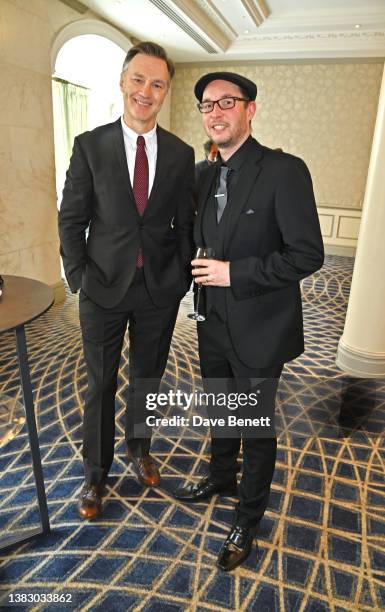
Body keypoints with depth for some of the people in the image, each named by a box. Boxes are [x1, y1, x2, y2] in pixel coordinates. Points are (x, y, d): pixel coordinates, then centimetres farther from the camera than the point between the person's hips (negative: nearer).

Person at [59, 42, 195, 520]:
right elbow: (71, 218, -1)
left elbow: (185, 222, 6)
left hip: (160, 288, 2)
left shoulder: (181, 154, 3)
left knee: (147, 376, 17)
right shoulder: (90, 145, -2)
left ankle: (138, 447, 43)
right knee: (100, 384, 10)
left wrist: (182, 276, -2)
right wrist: (78, 278, -8)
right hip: (104, 287, -1)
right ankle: (95, 473, 32)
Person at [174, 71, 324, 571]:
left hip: (259, 328, -6)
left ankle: (249, 516, 36)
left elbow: (308, 254, -20)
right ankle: (221, 476, 52)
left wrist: (235, 273, -22)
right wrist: (203, 272, 1)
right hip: (215, 324, 7)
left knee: (257, 427, 12)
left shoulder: (284, 171, -16)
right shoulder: (205, 176, 6)